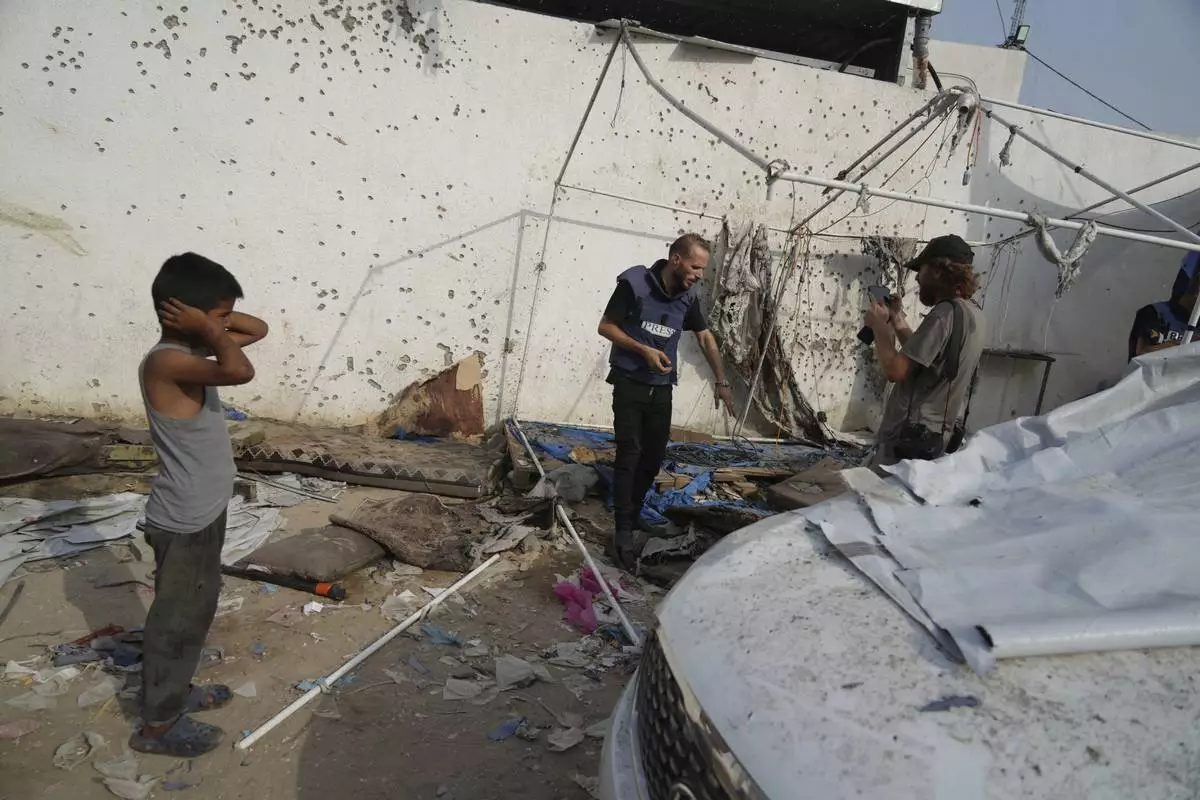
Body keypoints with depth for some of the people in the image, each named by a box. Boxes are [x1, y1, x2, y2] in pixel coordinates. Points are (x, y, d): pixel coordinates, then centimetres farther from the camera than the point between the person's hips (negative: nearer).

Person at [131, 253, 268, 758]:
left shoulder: (191, 350, 3)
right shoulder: (166, 361, -25)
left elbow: (258, 330, 13)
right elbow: (240, 370, -43)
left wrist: (211, 321, -5)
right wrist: (210, 328, -25)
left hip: (203, 513, 9)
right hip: (183, 522, -9)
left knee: (196, 610, 24)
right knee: (176, 619, 7)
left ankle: (176, 690, 42)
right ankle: (158, 724, 24)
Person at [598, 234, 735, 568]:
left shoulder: (688, 296, 0)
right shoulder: (634, 283, -15)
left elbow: (706, 338, 11)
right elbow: (605, 326, -9)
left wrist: (722, 382, 7)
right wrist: (643, 350, -21)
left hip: (662, 388, 5)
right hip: (629, 383, -5)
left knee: (655, 455, 9)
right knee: (629, 454, -9)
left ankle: (634, 513, 26)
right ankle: (623, 529, -2)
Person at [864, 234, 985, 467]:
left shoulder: (947, 312, -19)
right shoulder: (974, 314, 12)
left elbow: (895, 370, -23)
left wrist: (879, 326, -8)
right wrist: (898, 322, 14)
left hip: (910, 436, -10)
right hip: (934, 434, 10)